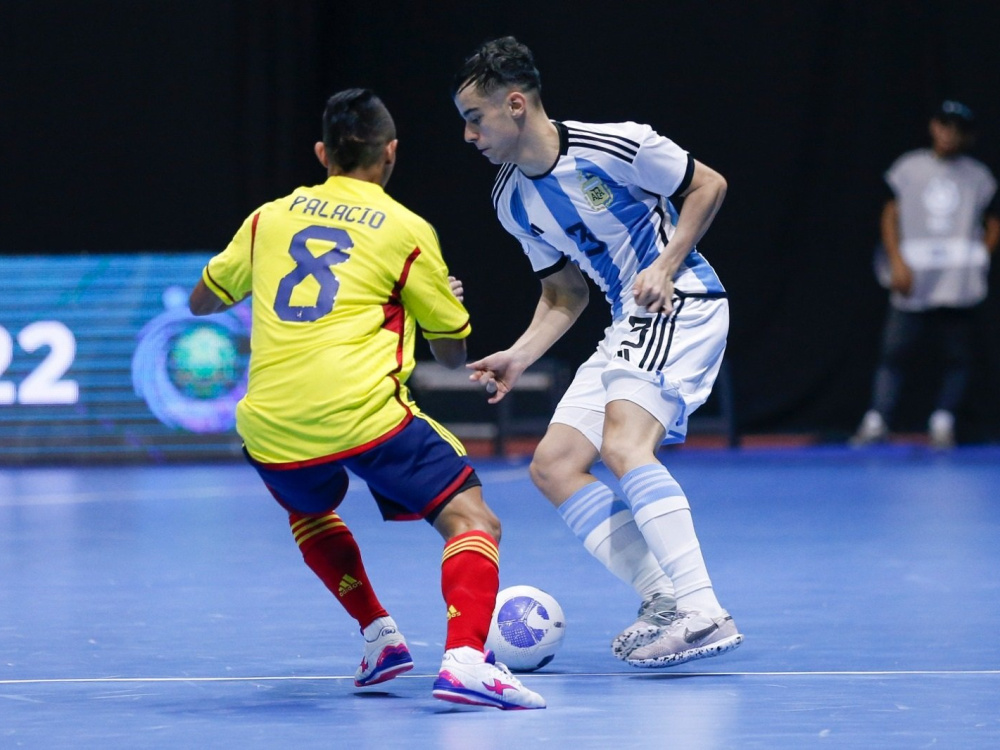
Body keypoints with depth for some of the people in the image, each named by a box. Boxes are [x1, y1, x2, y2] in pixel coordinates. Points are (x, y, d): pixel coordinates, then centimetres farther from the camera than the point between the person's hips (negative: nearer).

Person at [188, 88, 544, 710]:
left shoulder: (271, 216, 16)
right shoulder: (407, 231, 7)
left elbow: (202, 302, 30)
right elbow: (452, 352, 15)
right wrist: (449, 298, 36)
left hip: (270, 426, 4)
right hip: (364, 414, -4)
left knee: (310, 514, 35)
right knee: (471, 521, -1)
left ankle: (379, 635, 23)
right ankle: (466, 659, -25)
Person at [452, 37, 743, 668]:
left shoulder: (613, 147, -15)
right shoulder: (512, 201, 7)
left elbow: (709, 185, -5)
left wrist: (665, 265, -16)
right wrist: (519, 357, 2)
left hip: (683, 305, -9)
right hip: (628, 328, 9)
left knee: (622, 443, -28)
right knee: (553, 466, -1)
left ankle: (704, 614, -33)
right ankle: (664, 603, -2)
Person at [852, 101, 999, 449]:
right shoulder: (908, 168, 9)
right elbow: (891, 215, 9)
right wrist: (897, 261, -3)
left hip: (959, 287, 1)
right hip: (913, 282, -1)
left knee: (958, 356, -1)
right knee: (894, 351, -5)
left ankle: (942, 423, 4)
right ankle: (876, 422, -8)